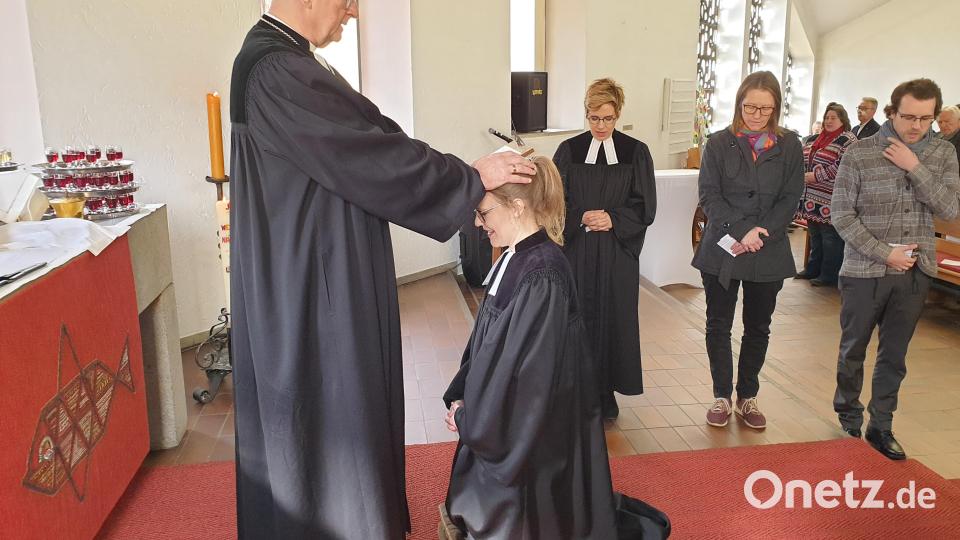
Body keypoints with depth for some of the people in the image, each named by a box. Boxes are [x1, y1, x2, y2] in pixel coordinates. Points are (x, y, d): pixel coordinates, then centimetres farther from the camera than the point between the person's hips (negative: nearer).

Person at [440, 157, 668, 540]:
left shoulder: (542, 278, -26)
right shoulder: (513, 260, 1)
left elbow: (529, 373, -24)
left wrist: (469, 419, -12)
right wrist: (461, 398, -1)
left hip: (531, 436, -8)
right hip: (500, 419, 8)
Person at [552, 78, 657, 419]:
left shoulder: (636, 153, 3)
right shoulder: (569, 151, 4)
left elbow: (645, 207, 1)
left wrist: (613, 218, -14)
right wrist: (581, 217, -16)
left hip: (618, 252, 0)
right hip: (576, 250, 0)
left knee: (613, 316, 4)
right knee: (577, 316, 2)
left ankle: (606, 391, 17)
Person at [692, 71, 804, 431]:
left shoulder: (789, 146, 3)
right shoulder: (719, 144, 0)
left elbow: (790, 199, -1)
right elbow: (709, 196, -7)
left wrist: (760, 234, -16)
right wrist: (741, 232, -19)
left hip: (769, 254, 1)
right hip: (721, 250, -1)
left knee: (758, 327, 11)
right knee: (719, 325, 6)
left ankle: (748, 396, 26)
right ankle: (722, 396, 21)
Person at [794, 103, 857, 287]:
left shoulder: (848, 140, -8)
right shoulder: (818, 138, 16)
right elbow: (804, 158, 25)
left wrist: (816, 175, -19)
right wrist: (803, 175, 7)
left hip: (829, 201, -8)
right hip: (812, 199, 8)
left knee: (830, 239, 0)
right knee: (815, 235, 16)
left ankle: (829, 275, 8)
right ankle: (813, 269, 26)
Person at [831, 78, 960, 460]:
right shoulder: (860, 154, -9)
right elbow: (842, 215, -9)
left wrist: (915, 168, -16)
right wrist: (884, 253, -14)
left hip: (915, 273, 3)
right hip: (864, 271, -3)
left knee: (894, 355, 12)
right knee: (853, 351, 11)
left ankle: (881, 426, 26)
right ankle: (848, 420, 30)